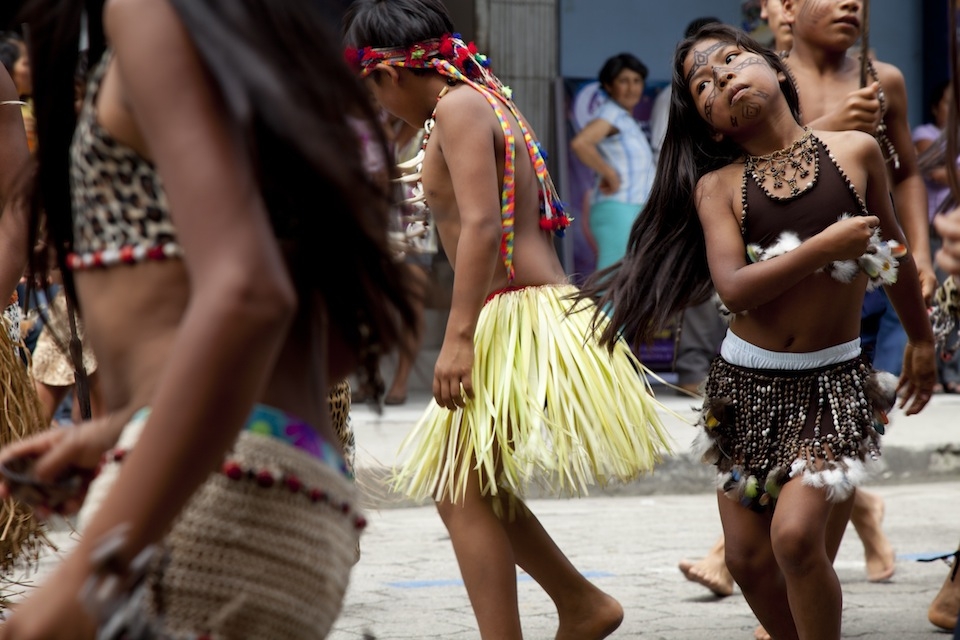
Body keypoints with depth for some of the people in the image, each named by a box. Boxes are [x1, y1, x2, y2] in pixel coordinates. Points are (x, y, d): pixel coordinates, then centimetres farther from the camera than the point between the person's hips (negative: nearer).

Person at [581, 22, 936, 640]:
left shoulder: (854, 150, -2)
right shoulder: (718, 186, -2)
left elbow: (893, 247, 14)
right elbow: (735, 288, -16)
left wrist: (921, 338, 24)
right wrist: (825, 247, -21)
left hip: (833, 382, -2)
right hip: (748, 382, 2)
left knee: (795, 533, -20)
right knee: (749, 559, 4)